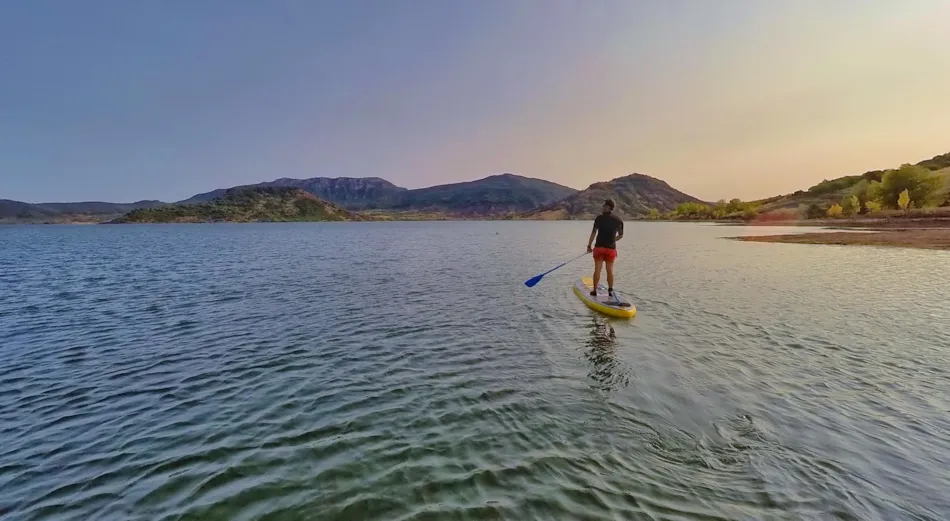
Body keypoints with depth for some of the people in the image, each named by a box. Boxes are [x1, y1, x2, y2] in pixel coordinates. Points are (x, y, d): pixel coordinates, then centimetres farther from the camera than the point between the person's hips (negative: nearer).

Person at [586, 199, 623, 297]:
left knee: (597, 269, 2)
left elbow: (594, 233, -7)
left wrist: (589, 246, -1)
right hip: (611, 248, 2)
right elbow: (620, 235, 13)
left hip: (599, 247, -2)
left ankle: (595, 290, 6)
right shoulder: (619, 220, 4)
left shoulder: (599, 218, -4)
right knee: (610, 270, 8)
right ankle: (610, 290, 11)